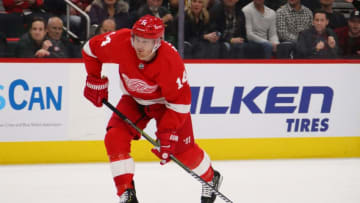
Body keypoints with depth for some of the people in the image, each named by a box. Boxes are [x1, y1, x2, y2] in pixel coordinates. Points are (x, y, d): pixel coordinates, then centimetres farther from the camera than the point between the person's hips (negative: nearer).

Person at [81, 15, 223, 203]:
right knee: (115, 138, -17)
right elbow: (90, 49, -10)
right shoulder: (121, 42, -31)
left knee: (183, 149, -3)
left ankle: (210, 178, 29)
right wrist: (95, 80, -8)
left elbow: (179, 102, -29)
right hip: (134, 99, 3)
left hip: (165, 101, -3)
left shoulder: (171, 61, -37)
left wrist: (167, 132, -32)